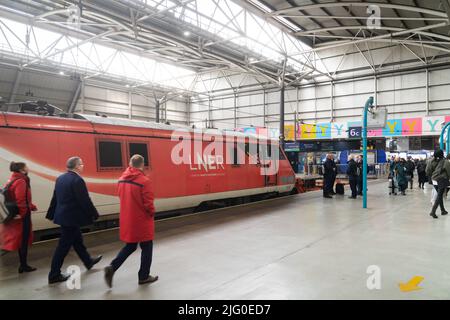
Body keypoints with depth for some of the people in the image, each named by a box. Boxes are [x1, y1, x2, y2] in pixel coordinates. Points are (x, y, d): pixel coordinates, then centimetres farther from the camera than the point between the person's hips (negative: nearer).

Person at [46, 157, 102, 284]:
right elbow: (85, 201, -20)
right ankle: (54, 275, 10)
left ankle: (88, 261, 39)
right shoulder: (77, 180, -21)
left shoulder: (60, 178, 6)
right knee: (64, 246, 1)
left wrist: (52, 214, 20)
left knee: (77, 240, 22)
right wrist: (94, 214, -8)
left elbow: (55, 198, 13)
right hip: (72, 218, -10)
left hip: (63, 215, 10)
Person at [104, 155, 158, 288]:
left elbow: (122, 197, 10)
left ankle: (112, 267, 6)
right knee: (146, 247, 12)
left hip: (127, 219, 6)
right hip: (141, 220, -6)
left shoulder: (122, 179, 1)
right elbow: (148, 202, -18)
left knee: (130, 246, 21)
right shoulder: (144, 180, -20)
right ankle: (144, 276, 22)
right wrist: (152, 213, 0)